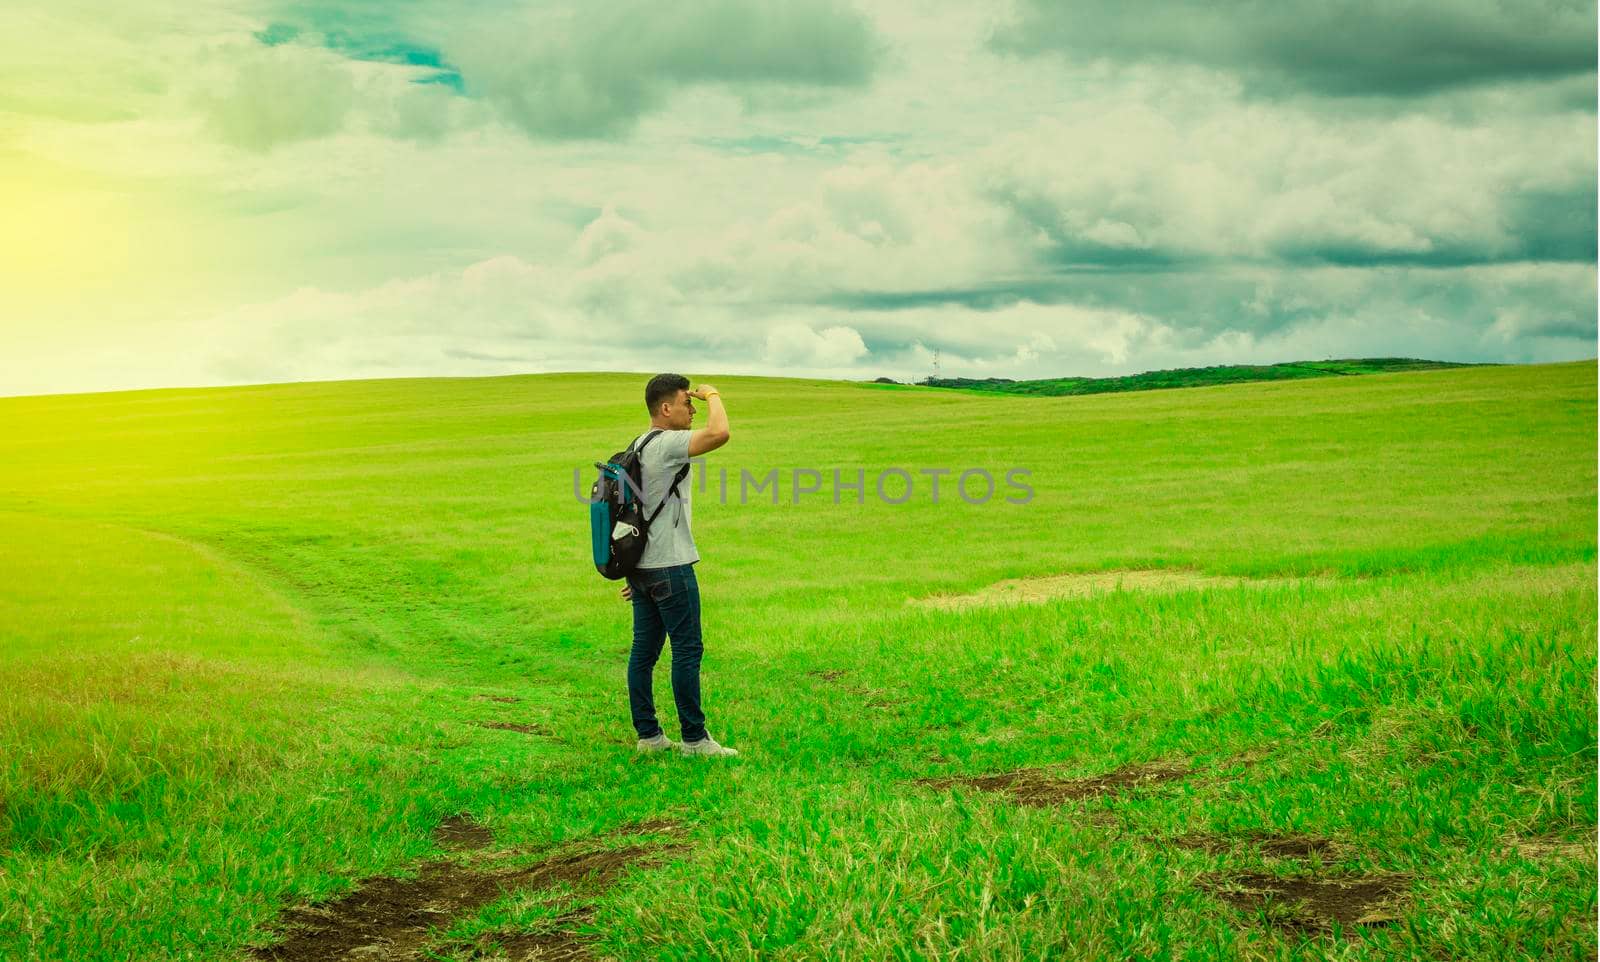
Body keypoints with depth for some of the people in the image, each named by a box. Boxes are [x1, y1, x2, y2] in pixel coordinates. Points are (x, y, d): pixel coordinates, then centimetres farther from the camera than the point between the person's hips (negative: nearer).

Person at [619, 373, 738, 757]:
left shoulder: (638, 447, 17)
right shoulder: (667, 444, -13)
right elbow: (719, 434, -31)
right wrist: (713, 396, -10)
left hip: (642, 566, 10)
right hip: (670, 567, -10)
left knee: (644, 650, 9)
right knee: (687, 650, -4)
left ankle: (648, 734, 13)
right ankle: (694, 739, -1)